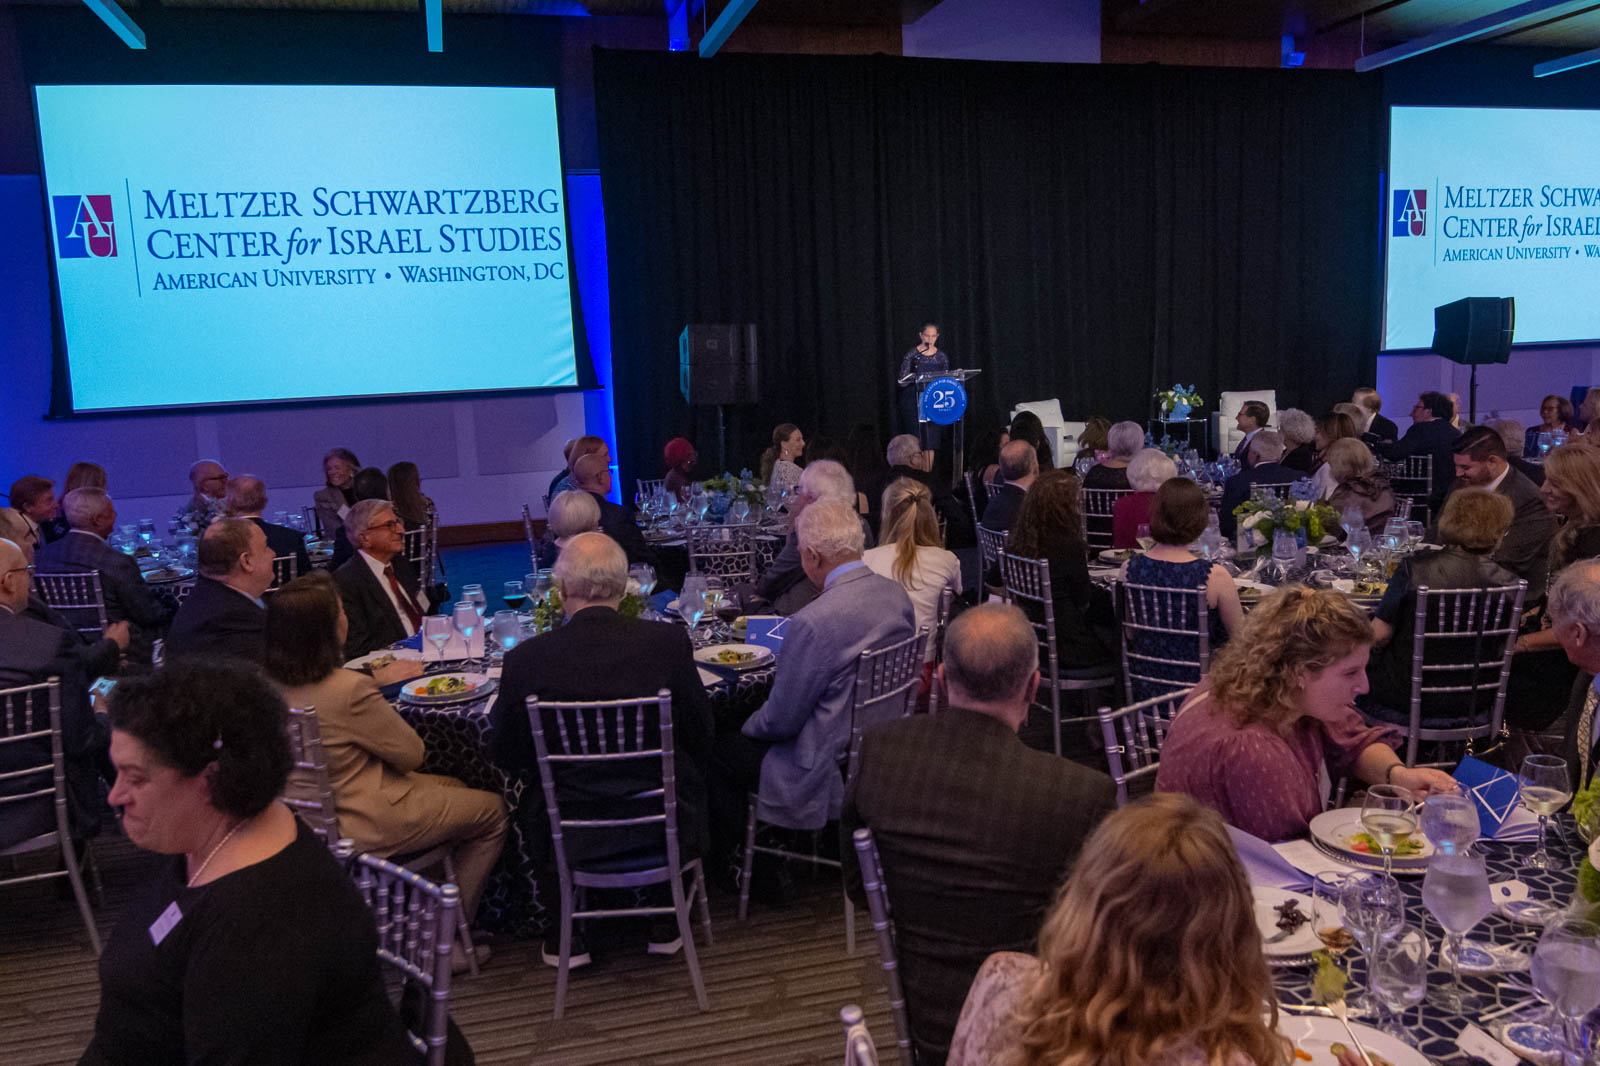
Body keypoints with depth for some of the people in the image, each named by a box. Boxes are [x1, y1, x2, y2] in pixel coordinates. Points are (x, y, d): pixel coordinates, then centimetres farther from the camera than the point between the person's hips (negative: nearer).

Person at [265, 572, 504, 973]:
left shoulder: (270, 683, -5)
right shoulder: (350, 689, -30)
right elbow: (412, 753, -15)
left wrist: (375, 681, 20)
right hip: (365, 826, -9)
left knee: (452, 787, 26)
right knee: (491, 811, 9)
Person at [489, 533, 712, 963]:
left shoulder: (526, 658, -16)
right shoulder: (669, 642, -15)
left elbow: (506, 755, -2)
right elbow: (700, 739, -3)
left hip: (568, 835, 0)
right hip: (661, 825, 0)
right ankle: (664, 925, 37)